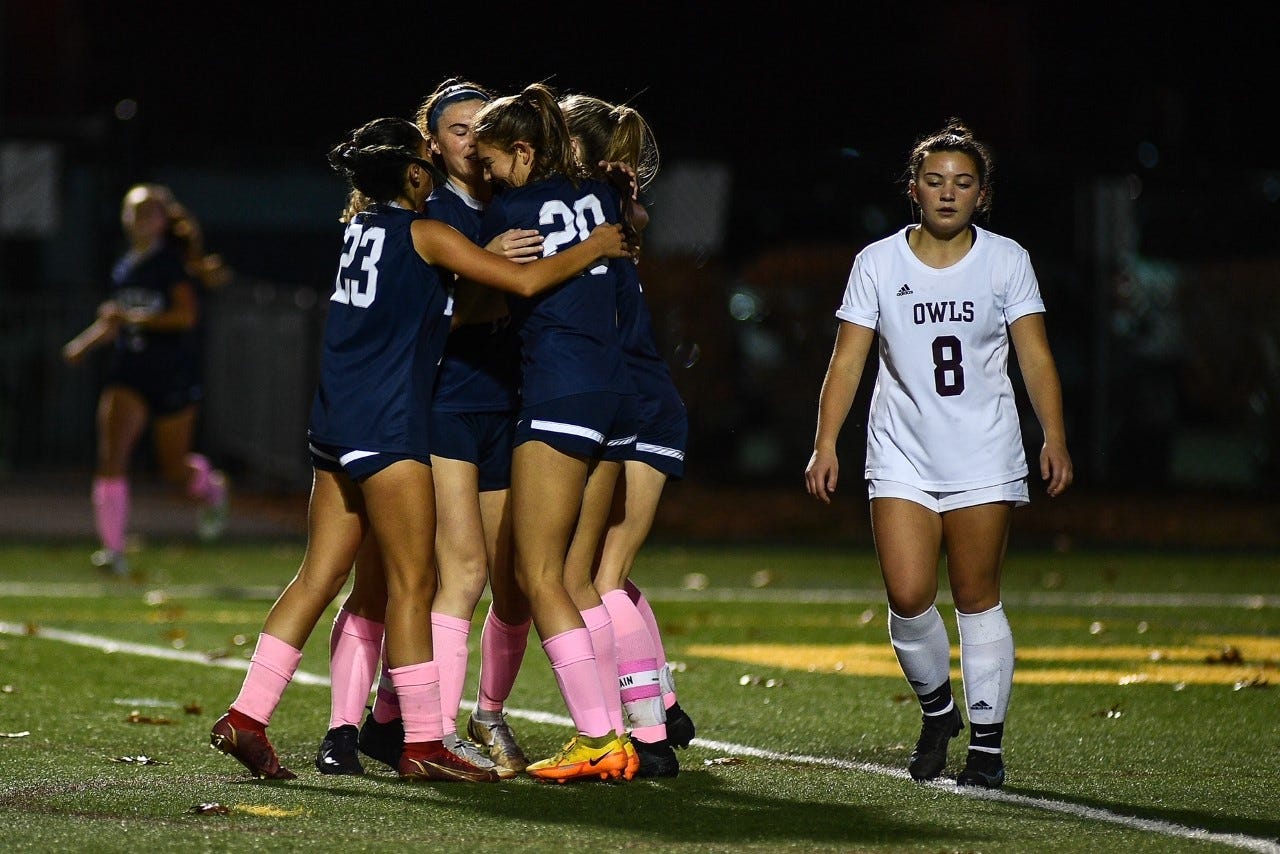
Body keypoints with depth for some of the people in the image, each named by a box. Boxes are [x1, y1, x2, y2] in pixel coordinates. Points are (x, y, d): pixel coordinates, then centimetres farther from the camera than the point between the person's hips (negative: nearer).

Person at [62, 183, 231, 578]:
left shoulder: (176, 263, -8)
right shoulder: (123, 267, 11)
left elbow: (186, 316, -20)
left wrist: (130, 317, -22)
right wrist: (86, 343, 11)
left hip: (175, 376, -5)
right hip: (129, 373, 5)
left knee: (174, 472, 6)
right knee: (111, 456, -16)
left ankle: (209, 486, 43)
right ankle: (112, 548, -13)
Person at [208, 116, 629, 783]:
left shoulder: (360, 225, 16)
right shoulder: (425, 234, -6)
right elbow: (526, 280, -7)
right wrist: (595, 249, 6)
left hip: (337, 427, 8)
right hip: (387, 428, -8)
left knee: (319, 577, 9)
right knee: (413, 581, -4)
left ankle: (246, 717, 4)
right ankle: (422, 743, -4)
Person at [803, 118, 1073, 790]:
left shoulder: (1006, 261, 2)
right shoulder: (878, 263, 3)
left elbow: (1035, 357, 1)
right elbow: (847, 359, 2)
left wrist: (1054, 438, -10)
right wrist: (825, 444, -6)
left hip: (985, 456, 0)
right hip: (902, 454, 1)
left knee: (977, 597, -1)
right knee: (908, 596, -10)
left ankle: (987, 740, 8)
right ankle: (935, 708, 17)